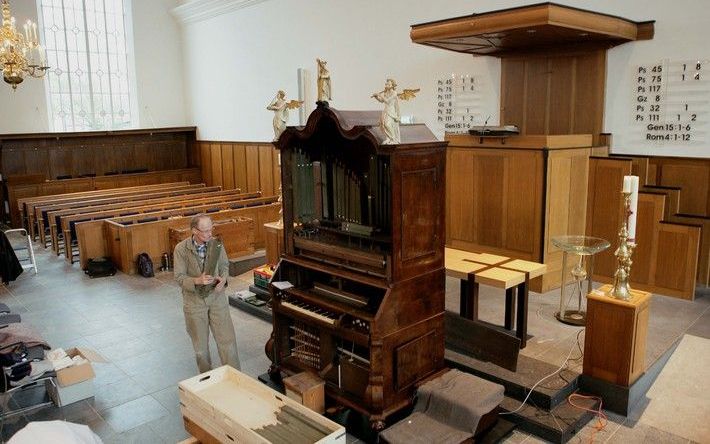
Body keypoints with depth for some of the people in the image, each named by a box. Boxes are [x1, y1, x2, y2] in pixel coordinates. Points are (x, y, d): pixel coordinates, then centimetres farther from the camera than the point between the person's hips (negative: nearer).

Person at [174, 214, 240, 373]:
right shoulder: (181, 249, -15)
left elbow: (224, 265, 6)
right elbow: (179, 277, -13)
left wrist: (223, 279, -15)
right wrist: (198, 280, -31)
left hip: (216, 296, 1)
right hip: (194, 300, -1)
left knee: (227, 338, 3)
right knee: (200, 344, 14)